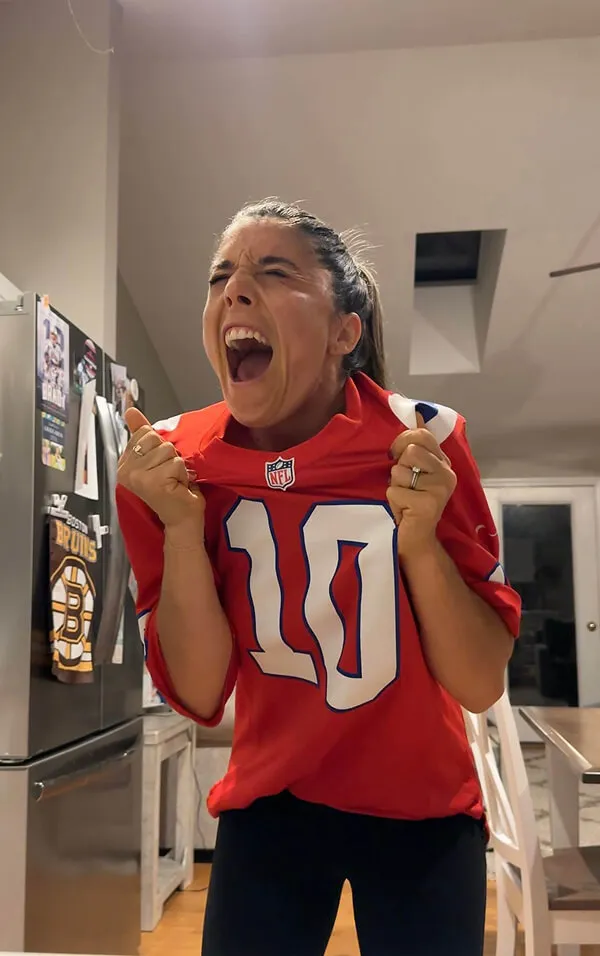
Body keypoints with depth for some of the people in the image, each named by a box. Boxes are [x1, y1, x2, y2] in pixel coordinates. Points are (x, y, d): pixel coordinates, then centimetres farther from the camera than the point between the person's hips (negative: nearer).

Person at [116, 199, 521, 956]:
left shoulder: (425, 444, -18)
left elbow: (480, 685, -15)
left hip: (421, 808, 0)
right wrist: (182, 525, -25)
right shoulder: (175, 462, -14)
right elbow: (199, 696, -13)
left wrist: (419, 538, -30)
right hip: (271, 804, 1)